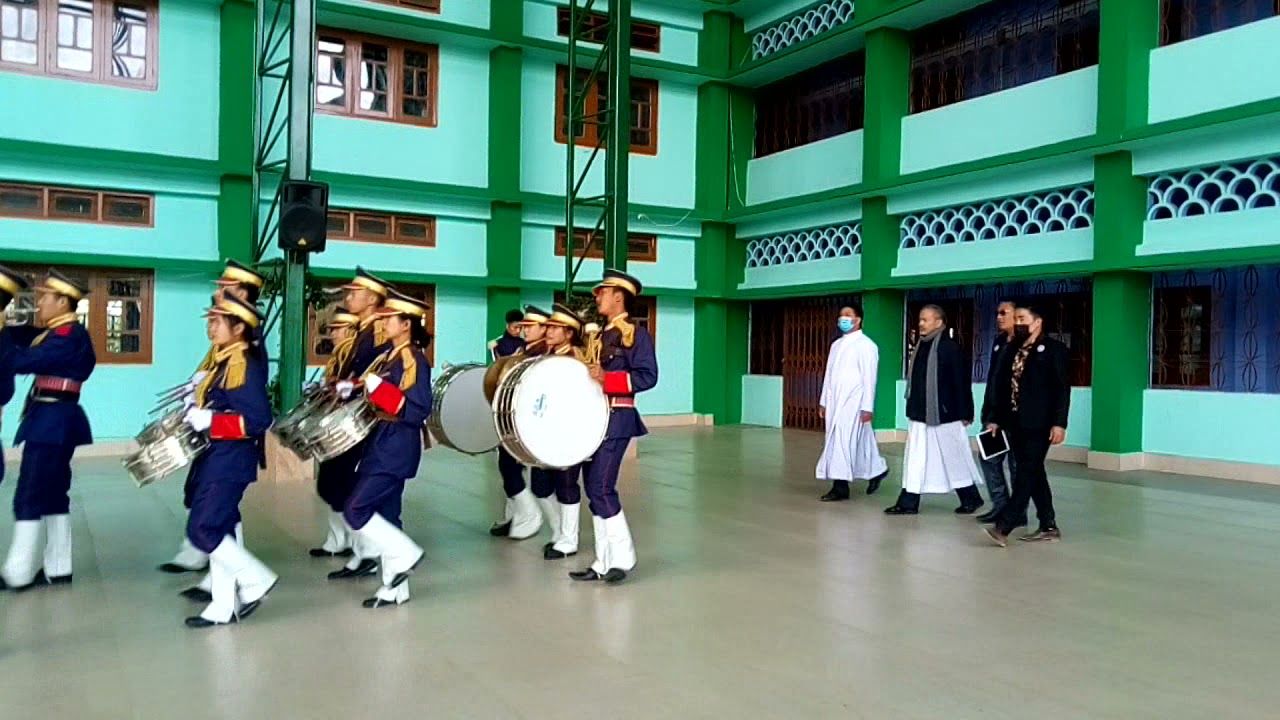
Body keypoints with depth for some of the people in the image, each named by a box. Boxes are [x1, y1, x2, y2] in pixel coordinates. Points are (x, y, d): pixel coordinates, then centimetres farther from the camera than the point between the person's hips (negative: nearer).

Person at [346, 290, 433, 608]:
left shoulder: (414, 359, -15)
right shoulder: (388, 356, 13)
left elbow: (419, 410, -22)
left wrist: (379, 389, -25)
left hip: (396, 448, -9)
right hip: (381, 444, 10)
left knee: (355, 509, -9)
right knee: (385, 514, 11)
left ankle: (404, 554, 4)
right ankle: (395, 588, 18)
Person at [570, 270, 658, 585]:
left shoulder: (636, 333, -7)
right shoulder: (599, 334, 17)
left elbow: (647, 376, -16)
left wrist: (607, 379, -23)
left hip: (616, 420, -9)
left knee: (601, 488, -12)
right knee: (595, 489, 7)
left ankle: (623, 557, 1)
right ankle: (604, 562, 13)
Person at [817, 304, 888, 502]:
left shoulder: (866, 345, -6)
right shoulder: (836, 345, 16)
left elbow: (869, 378, -11)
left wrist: (867, 407, -16)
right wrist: (823, 401, 14)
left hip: (853, 402, -7)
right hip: (835, 401, 7)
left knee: (844, 441, -10)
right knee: (836, 441, 10)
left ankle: (840, 486, -6)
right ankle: (876, 470, 28)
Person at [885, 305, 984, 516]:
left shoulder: (950, 348, -13)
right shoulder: (920, 347, 9)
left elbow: (962, 382, -13)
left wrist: (965, 413, -13)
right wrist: (913, 408, 17)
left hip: (944, 415, -7)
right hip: (919, 415, 7)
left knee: (954, 458, 6)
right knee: (915, 457, 5)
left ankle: (971, 498, 23)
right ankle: (908, 502, 8)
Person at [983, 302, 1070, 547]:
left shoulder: (1053, 349, -4)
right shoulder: (1013, 350, 13)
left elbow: (1062, 388, -9)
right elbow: (1002, 386, 13)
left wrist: (1059, 423, -16)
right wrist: (995, 418, 10)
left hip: (1038, 424, -7)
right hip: (1015, 423, 7)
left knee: (1026, 474, -8)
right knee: (1034, 474, 11)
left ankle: (1003, 526, -13)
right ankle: (1049, 527, 20)